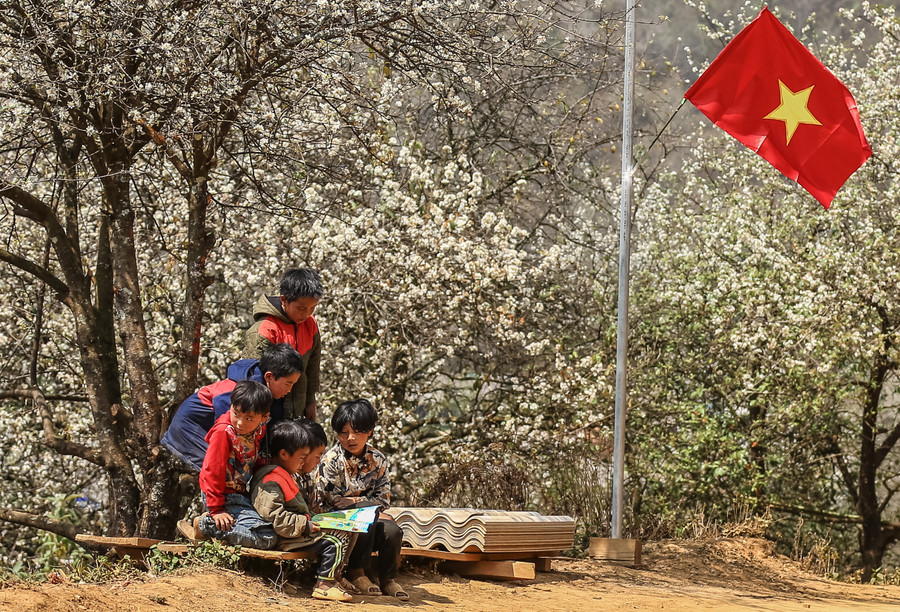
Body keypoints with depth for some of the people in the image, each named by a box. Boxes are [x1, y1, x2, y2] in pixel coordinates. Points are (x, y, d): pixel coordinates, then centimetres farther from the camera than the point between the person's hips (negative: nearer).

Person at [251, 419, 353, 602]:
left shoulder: (287, 475, 19)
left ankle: (331, 575, 9)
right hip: (286, 538, -11)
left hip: (299, 530, 11)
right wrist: (305, 525, -22)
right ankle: (324, 585, -13)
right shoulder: (271, 482, -18)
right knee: (335, 541, -19)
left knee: (346, 534, 8)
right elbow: (275, 517, -26)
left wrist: (310, 521, 11)